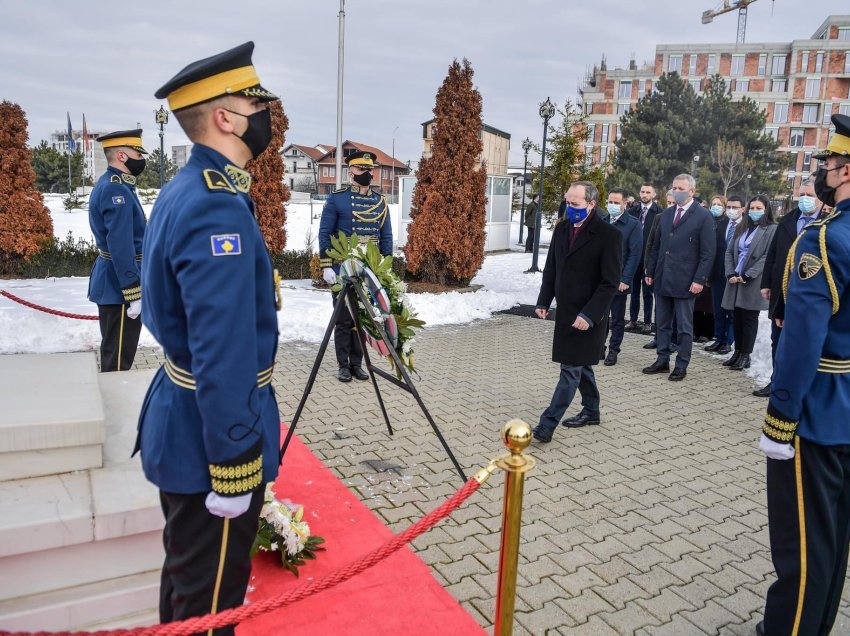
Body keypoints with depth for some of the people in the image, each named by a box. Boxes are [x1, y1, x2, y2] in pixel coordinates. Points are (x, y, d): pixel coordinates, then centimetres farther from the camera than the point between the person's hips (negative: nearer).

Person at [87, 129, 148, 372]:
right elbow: (121, 246, -24)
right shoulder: (117, 190, -18)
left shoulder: (110, 185, 14)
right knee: (118, 359, -1)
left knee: (114, 353, 21)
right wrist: (134, 293, -24)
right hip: (120, 286, -11)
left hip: (111, 282, 11)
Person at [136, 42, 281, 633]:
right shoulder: (219, 208, -24)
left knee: (188, 579, 27)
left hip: (181, 424, 10)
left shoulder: (186, 189, 8)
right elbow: (223, 356, -28)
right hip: (209, 435, -10)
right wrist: (233, 469, -22)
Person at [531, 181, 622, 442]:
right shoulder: (562, 229, 6)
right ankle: (591, 411, 35)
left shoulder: (609, 235, -14)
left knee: (571, 369, -4)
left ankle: (547, 424, -1)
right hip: (565, 312, 7)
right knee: (580, 365, 18)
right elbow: (551, 269, 13)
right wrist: (543, 301, 5)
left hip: (588, 316, -7)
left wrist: (588, 315, -21)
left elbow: (610, 282, -16)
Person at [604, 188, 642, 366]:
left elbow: (635, 254, -9)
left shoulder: (633, 224, -5)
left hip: (619, 280, -3)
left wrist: (625, 279, -14)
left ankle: (613, 350, 20)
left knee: (617, 319, 8)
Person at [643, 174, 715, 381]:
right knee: (662, 323, 12)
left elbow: (707, 253, -8)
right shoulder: (666, 214, 11)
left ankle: (681, 366, 13)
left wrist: (699, 280, -14)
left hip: (685, 281, -5)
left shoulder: (703, 216, -5)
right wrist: (650, 271, 11)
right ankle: (662, 361, 22)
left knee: (684, 327, 4)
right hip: (662, 279, 6)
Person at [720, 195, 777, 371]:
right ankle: (737, 353, 19)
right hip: (735, 281, 5)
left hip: (753, 282, -5)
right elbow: (729, 251, 11)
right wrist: (731, 273, -3)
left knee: (749, 319, 0)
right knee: (737, 318, 9)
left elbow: (768, 256, -11)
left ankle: (745, 356, 8)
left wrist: (747, 275, -15)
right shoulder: (741, 228, 14)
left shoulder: (772, 229, -3)